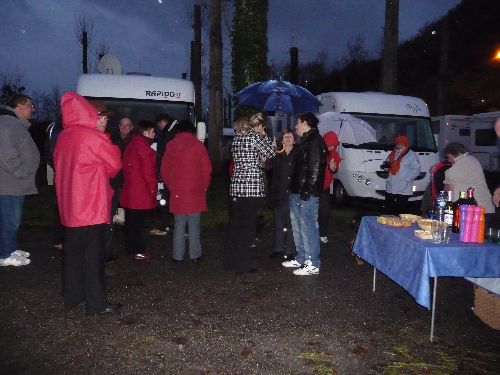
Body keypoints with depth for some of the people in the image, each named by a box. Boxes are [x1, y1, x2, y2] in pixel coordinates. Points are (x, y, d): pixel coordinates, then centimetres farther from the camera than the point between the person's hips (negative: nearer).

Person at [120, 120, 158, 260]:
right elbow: (148, 171, -17)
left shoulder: (131, 145, 12)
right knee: (138, 223, -1)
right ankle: (138, 251, 8)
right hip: (141, 193, -9)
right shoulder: (144, 148, -16)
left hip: (129, 190, 9)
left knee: (130, 221, 15)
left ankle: (131, 248, 26)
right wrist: (152, 188, -4)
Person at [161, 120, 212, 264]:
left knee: (179, 226, 9)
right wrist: (204, 186, 9)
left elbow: (164, 171, 6)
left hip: (177, 193, 2)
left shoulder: (171, 145, 4)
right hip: (195, 192, -2)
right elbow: (207, 169, -4)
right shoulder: (198, 145, -3)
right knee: (194, 226, 6)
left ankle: (178, 256, 13)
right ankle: (195, 255, 11)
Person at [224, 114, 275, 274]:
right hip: (252, 188, -7)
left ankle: (230, 261, 23)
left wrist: (259, 159, 22)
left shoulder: (237, 137, 13)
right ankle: (243, 264, 5)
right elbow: (271, 153, 0)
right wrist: (264, 135, 8)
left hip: (235, 187, 7)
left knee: (234, 225, 14)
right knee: (248, 226, 0)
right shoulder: (255, 137, -8)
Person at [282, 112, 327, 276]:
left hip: (307, 194, -11)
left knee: (308, 227, -7)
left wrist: (307, 190, -23)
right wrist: (295, 190, 18)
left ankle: (312, 264, 0)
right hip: (297, 192, 11)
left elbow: (315, 169, -20)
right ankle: (301, 259, 28)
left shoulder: (315, 142, -12)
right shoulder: (305, 141, 20)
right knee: (297, 226, 16)